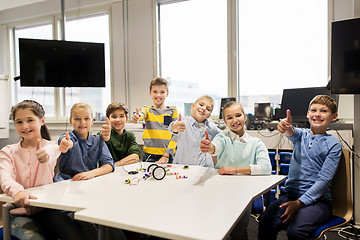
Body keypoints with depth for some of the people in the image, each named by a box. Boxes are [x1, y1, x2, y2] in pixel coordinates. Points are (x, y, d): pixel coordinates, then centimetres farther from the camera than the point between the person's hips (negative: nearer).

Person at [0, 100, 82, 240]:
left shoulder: (51, 146, 1)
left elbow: (50, 152, -26)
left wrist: (46, 155, -53)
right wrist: (17, 191, -41)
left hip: (46, 210, 0)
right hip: (19, 213, 0)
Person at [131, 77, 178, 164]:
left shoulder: (172, 111, 5)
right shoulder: (147, 110, 7)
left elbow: (176, 134, -1)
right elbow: (142, 114, -17)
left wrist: (166, 155, -9)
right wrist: (137, 117, -41)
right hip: (149, 155, 0)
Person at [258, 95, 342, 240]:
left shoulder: (333, 145, 2)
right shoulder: (302, 134, 12)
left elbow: (324, 180, -7)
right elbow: (293, 133, -15)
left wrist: (299, 203, -18)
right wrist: (287, 128, -41)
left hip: (317, 199, -2)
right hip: (290, 194, 3)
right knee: (265, 223, -26)